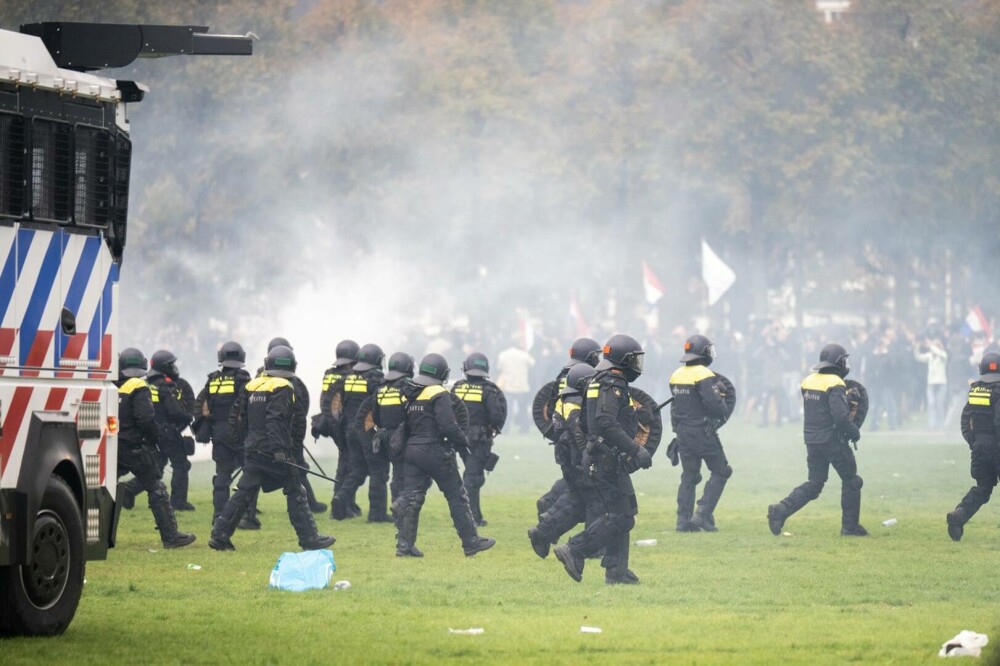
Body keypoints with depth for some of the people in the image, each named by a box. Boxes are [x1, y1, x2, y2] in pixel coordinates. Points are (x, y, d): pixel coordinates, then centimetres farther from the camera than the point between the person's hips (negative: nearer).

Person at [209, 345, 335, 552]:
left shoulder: (252, 385, 11)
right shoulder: (283, 388, -10)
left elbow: (237, 418, 16)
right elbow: (275, 420, -22)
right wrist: (279, 448, -26)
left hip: (252, 448, 7)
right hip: (273, 451, -7)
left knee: (244, 492, 9)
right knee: (295, 493, 1)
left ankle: (219, 535, 5)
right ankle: (310, 539, 1)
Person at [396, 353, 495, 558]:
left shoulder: (411, 394, 10)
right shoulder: (439, 395, -12)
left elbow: (405, 425, 13)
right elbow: (448, 426, -18)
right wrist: (463, 441, -4)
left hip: (411, 451, 6)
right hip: (435, 452, -6)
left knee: (412, 498, 6)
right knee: (457, 497, 4)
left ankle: (405, 544, 0)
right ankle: (471, 542, 9)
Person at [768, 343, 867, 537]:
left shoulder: (808, 381, 8)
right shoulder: (835, 385, -16)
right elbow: (840, 416, -23)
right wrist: (854, 432, -6)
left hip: (812, 440, 7)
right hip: (833, 440, -7)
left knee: (814, 484, 12)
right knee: (851, 481, 9)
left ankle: (781, 510, -4)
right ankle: (850, 526, 10)